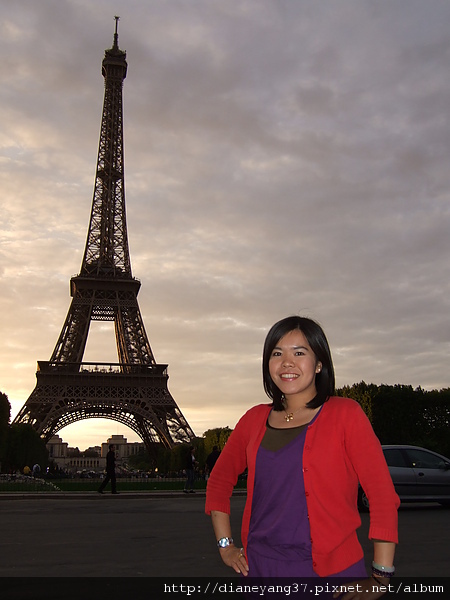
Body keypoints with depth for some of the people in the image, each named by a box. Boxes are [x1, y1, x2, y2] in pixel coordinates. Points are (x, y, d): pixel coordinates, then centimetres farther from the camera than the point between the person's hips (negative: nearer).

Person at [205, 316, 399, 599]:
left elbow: (383, 494, -11)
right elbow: (219, 480, 15)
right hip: (260, 568, 4)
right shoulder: (255, 419, 4)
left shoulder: (345, 414, -7)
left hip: (332, 569, -3)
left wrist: (380, 577, -14)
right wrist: (226, 545, 9)